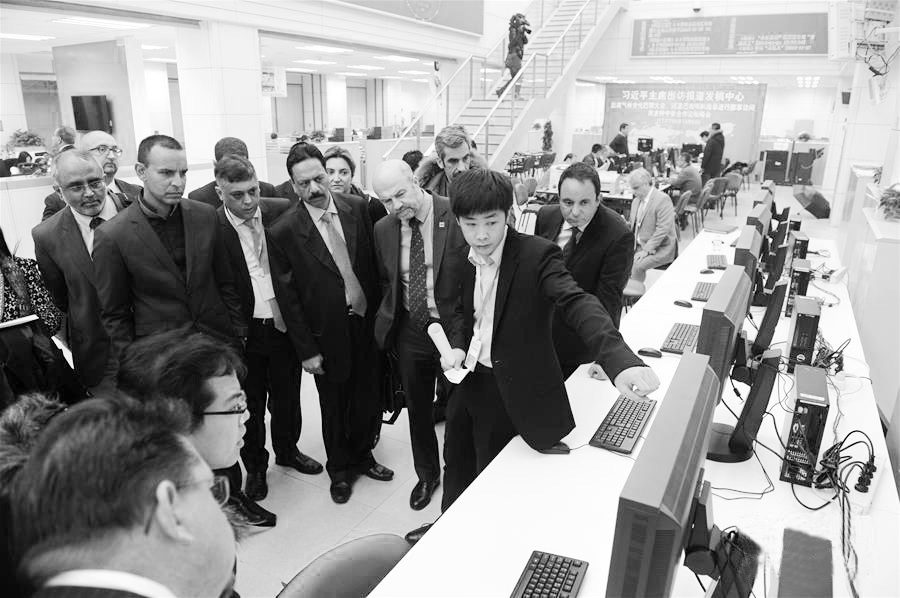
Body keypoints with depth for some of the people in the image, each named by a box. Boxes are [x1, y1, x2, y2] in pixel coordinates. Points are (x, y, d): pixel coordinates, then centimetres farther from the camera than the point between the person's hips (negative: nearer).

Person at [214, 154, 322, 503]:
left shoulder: (282, 211, -7)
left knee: (286, 396, 20)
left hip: (284, 326, 3)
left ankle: (288, 450, 45)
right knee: (250, 404, 14)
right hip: (244, 331, -2)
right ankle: (254, 466, 37)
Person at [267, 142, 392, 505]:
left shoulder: (357, 208, -4)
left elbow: (376, 263, 3)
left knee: (367, 398, 17)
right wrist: (306, 350, -8)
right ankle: (340, 469, 38)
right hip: (328, 334, -3)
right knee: (334, 406, 15)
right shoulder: (283, 232, -13)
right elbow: (288, 297, -9)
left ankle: (362, 455, 43)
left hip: (368, 322, 3)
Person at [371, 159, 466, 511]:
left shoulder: (458, 215, -14)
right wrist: (391, 318, 5)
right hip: (410, 330, 4)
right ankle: (427, 475, 41)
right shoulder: (384, 230, 1)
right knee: (418, 409, 18)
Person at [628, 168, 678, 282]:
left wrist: (647, 250, -23)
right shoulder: (636, 201, 13)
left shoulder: (663, 199, -13)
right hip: (638, 246, 7)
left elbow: (663, 229, -20)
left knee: (638, 266, -29)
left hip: (660, 248, -7)